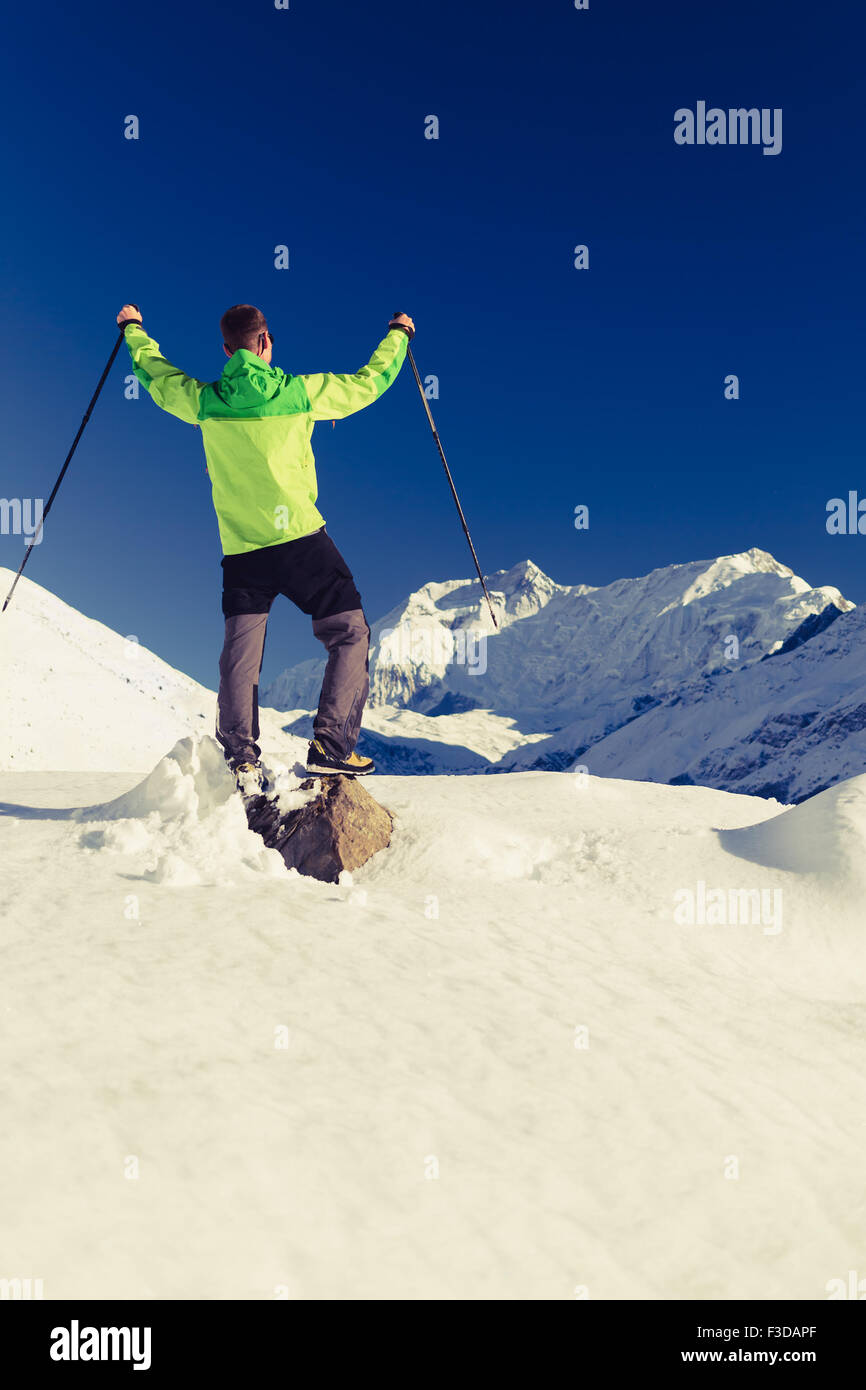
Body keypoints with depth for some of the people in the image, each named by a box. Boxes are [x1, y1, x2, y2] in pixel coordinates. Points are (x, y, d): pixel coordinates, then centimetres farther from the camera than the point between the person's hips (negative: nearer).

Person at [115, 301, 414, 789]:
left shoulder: (204, 402, 3)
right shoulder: (302, 393, -4)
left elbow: (155, 374, 23)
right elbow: (370, 381, 9)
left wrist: (134, 329, 43)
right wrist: (399, 334, 28)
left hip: (240, 549, 3)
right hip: (301, 538, -3)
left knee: (240, 656, 9)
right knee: (351, 634, 5)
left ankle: (241, 759, 3)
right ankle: (332, 744, -5)